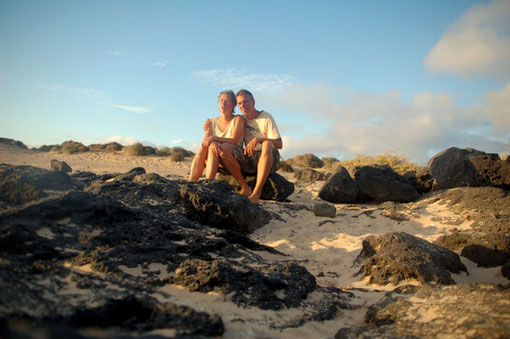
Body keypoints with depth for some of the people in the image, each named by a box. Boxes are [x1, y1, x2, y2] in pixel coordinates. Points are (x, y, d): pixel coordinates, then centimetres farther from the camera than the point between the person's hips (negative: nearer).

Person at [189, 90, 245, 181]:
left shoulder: (238, 119, 0)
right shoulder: (212, 122, 13)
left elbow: (233, 141, -12)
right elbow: (205, 140, -2)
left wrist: (213, 138, -24)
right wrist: (212, 143, -27)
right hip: (216, 159, 4)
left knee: (211, 148, -32)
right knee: (202, 149, -28)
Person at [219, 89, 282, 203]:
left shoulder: (266, 118, 0)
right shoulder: (242, 120, 16)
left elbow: (279, 144, -9)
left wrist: (258, 139, -24)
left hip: (269, 160, -4)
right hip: (249, 161, 4)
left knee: (267, 144, -37)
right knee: (224, 147, -19)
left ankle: (257, 192, -35)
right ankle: (245, 188, -17)